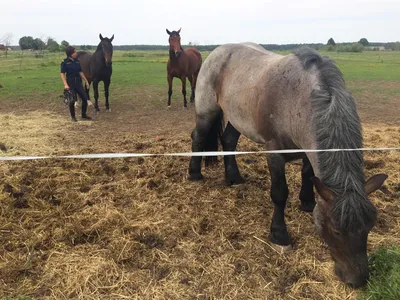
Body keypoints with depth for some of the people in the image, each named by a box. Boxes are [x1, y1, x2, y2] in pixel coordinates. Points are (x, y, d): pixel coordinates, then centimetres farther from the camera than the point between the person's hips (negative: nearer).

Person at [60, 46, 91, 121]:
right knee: (72, 101, -2)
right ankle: (73, 116, 18)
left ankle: (84, 115, 21)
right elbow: (62, 74, -9)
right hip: (70, 83, -5)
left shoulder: (77, 61, 6)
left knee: (85, 99, 3)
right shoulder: (65, 62, -9)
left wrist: (86, 81, 12)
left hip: (78, 82, 5)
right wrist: (65, 84, -19)